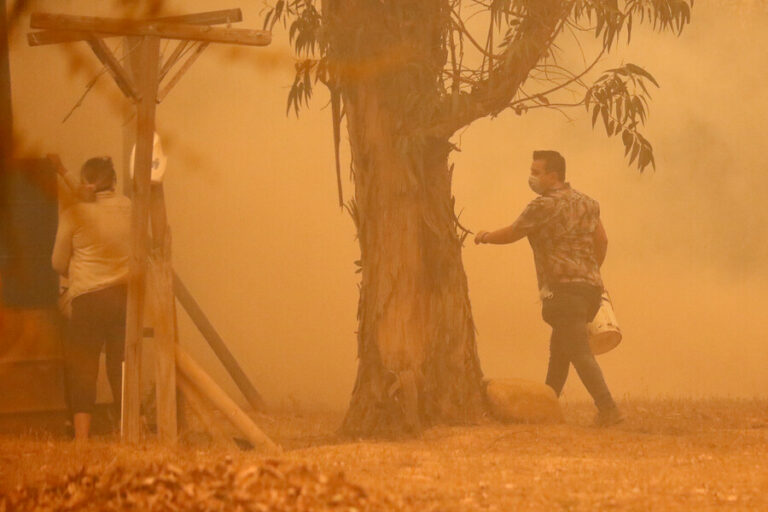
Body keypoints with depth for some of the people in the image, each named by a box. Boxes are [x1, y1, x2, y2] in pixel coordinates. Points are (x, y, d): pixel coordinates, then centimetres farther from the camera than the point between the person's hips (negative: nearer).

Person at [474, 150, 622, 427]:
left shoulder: (544, 206, -8)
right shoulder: (586, 203, 15)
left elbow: (510, 234, 2)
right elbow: (601, 241, 18)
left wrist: (485, 237, 21)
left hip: (563, 288, -9)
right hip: (590, 286, 9)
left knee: (578, 352, -12)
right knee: (559, 351, 19)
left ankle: (608, 409, -21)